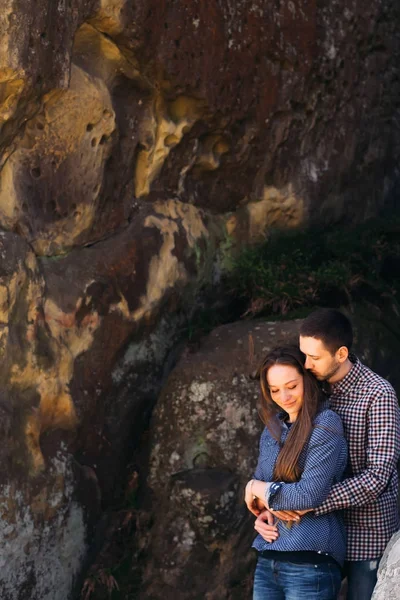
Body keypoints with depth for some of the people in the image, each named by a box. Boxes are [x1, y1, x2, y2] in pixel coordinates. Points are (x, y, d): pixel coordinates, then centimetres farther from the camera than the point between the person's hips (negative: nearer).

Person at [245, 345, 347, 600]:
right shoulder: (274, 428, 12)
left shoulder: (325, 424, -8)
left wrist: (257, 488, -3)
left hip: (311, 562, -6)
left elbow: (310, 494, -16)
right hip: (268, 560, 6)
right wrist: (261, 515, -6)